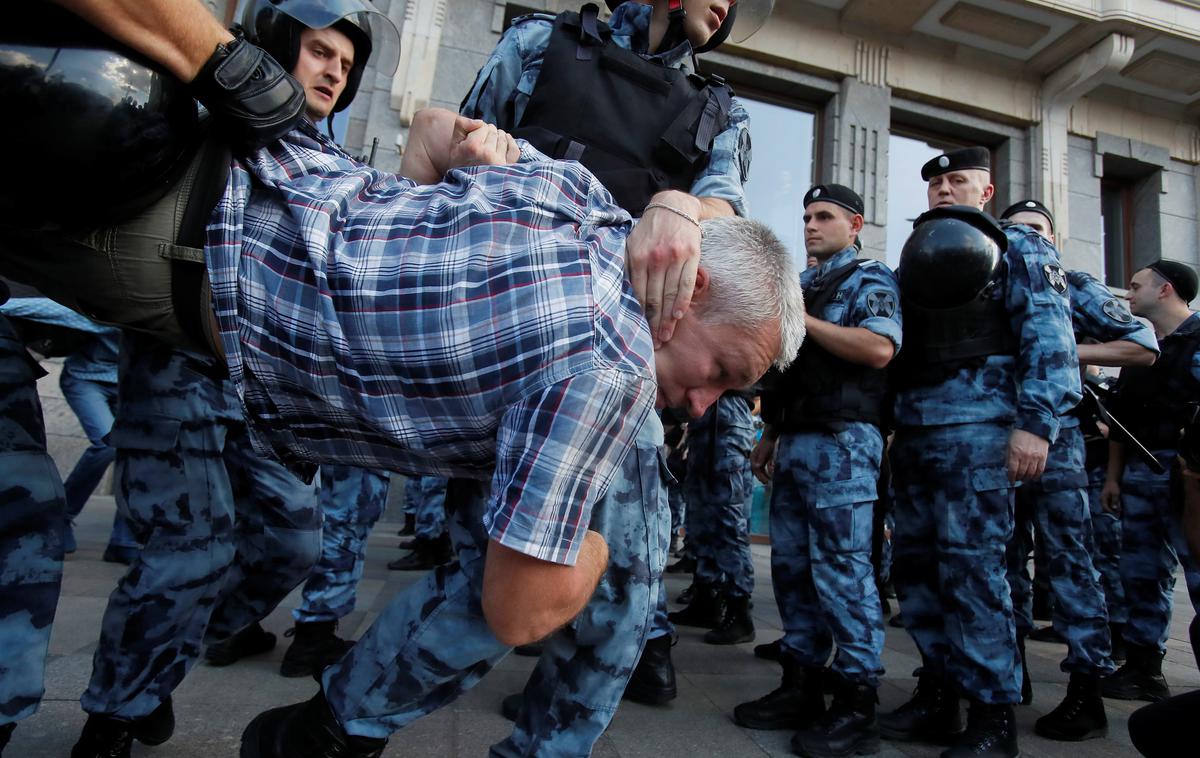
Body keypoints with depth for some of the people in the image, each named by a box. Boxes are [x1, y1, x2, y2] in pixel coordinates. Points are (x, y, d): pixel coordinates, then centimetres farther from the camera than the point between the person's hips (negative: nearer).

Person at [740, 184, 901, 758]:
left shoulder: (869, 278, 2)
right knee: (792, 565, 8)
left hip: (842, 441, -8)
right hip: (794, 444, 8)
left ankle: (856, 704, 3)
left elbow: (879, 348, -18)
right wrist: (768, 437, 19)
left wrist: (800, 319, -13)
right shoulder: (799, 286, 24)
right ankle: (800, 684, 18)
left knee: (842, 568, -7)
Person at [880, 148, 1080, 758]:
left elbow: (1048, 337, -6)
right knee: (915, 564, 7)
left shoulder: (1017, 247, 6)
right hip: (914, 430, 7)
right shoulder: (917, 258, 24)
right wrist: (893, 428, 16)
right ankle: (938, 696, 19)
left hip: (977, 427, -7)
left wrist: (1034, 424, -17)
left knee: (971, 565, -7)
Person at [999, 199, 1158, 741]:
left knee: (1069, 559, -5)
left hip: (1054, 436, -4)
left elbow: (1144, 347, 1)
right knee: (1003, 557, 9)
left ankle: (1086, 692, 2)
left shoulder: (1074, 288, 6)